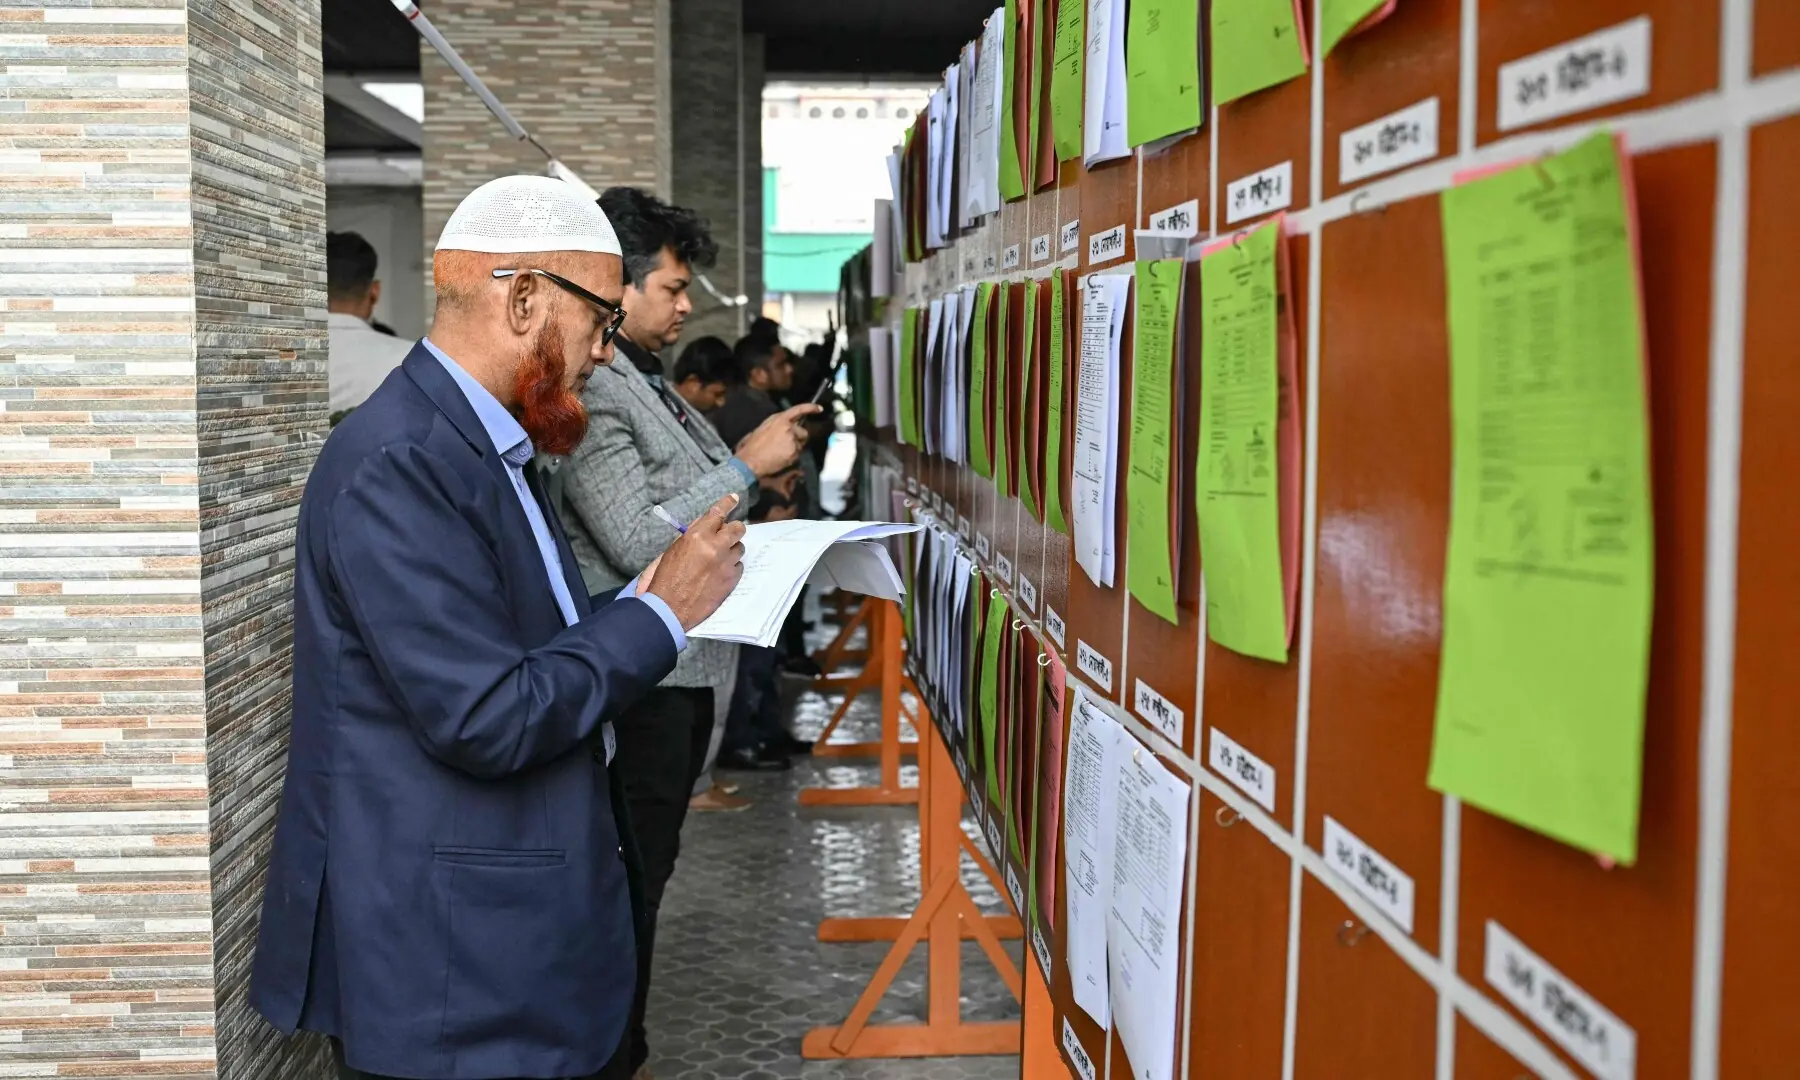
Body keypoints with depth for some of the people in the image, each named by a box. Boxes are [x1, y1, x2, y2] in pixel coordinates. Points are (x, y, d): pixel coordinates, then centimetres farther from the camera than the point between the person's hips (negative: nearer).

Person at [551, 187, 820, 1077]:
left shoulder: (644, 381, 13)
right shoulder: (589, 389, -17)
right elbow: (635, 544, -23)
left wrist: (754, 486, 5)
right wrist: (745, 465, -19)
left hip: (682, 664, 10)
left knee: (647, 870, 18)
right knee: (629, 879, 1)